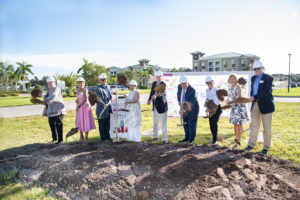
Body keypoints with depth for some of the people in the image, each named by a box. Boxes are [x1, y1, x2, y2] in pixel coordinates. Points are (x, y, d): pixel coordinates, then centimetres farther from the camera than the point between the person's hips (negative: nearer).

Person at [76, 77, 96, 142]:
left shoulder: (85, 90, -11)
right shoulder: (77, 91, 9)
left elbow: (84, 99, -17)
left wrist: (79, 106, -16)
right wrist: (76, 100, -4)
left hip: (85, 107, -6)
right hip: (79, 108, 6)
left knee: (86, 121, -2)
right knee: (80, 122, 10)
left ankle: (86, 137, 8)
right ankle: (81, 136, 22)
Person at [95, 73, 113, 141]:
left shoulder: (107, 87, 11)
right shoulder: (99, 89, -14)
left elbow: (110, 97, 18)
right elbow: (99, 100, -24)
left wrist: (109, 101, 1)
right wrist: (103, 105, -40)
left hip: (108, 109, 8)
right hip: (101, 109, -8)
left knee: (108, 124, 16)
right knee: (102, 124, 2)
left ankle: (107, 136, 28)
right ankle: (103, 137, 14)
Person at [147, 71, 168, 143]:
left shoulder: (163, 84, -12)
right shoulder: (154, 83, 7)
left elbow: (162, 93, -29)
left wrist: (156, 95, -49)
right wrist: (149, 100, -4)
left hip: (162, 106, -7)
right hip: (155, 107, 7)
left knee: (163, 123, -4)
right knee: (155, 123, 16)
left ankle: (165, 138, 3)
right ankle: (155, 136, 31)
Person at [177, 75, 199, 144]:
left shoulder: (192, 91, -30)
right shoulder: (180, 86, -10)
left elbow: (191, 103, -36)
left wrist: (183, 110, -45)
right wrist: (179, 102, 6)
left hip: (193, 108, -6)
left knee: (192, 124, 1)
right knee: (185, 123, 13)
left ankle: (191, 139, 16)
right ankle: (187, 138, 26)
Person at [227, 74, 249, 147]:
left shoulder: (238, 87, -13)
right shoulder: (229, 88, 8)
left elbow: (238, 98, -23)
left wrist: (231, 102, -36)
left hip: (240, 107, -6)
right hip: (233, 107, 6)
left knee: (239, 124, -7)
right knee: (235, 123, 12)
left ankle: (239, 141, -5)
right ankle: (236, 138, 29)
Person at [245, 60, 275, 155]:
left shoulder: (268, 78, -10)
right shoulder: (253, 78, 11)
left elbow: (266, 92, -19)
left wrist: (254, 97, -22)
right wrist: (251, 97, -3)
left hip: (266, 105, -6)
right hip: (255, 105, 6)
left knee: (267, 127, 3)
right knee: (254, 125, 10)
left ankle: (266, 147, 14)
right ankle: (251, 144, 19)